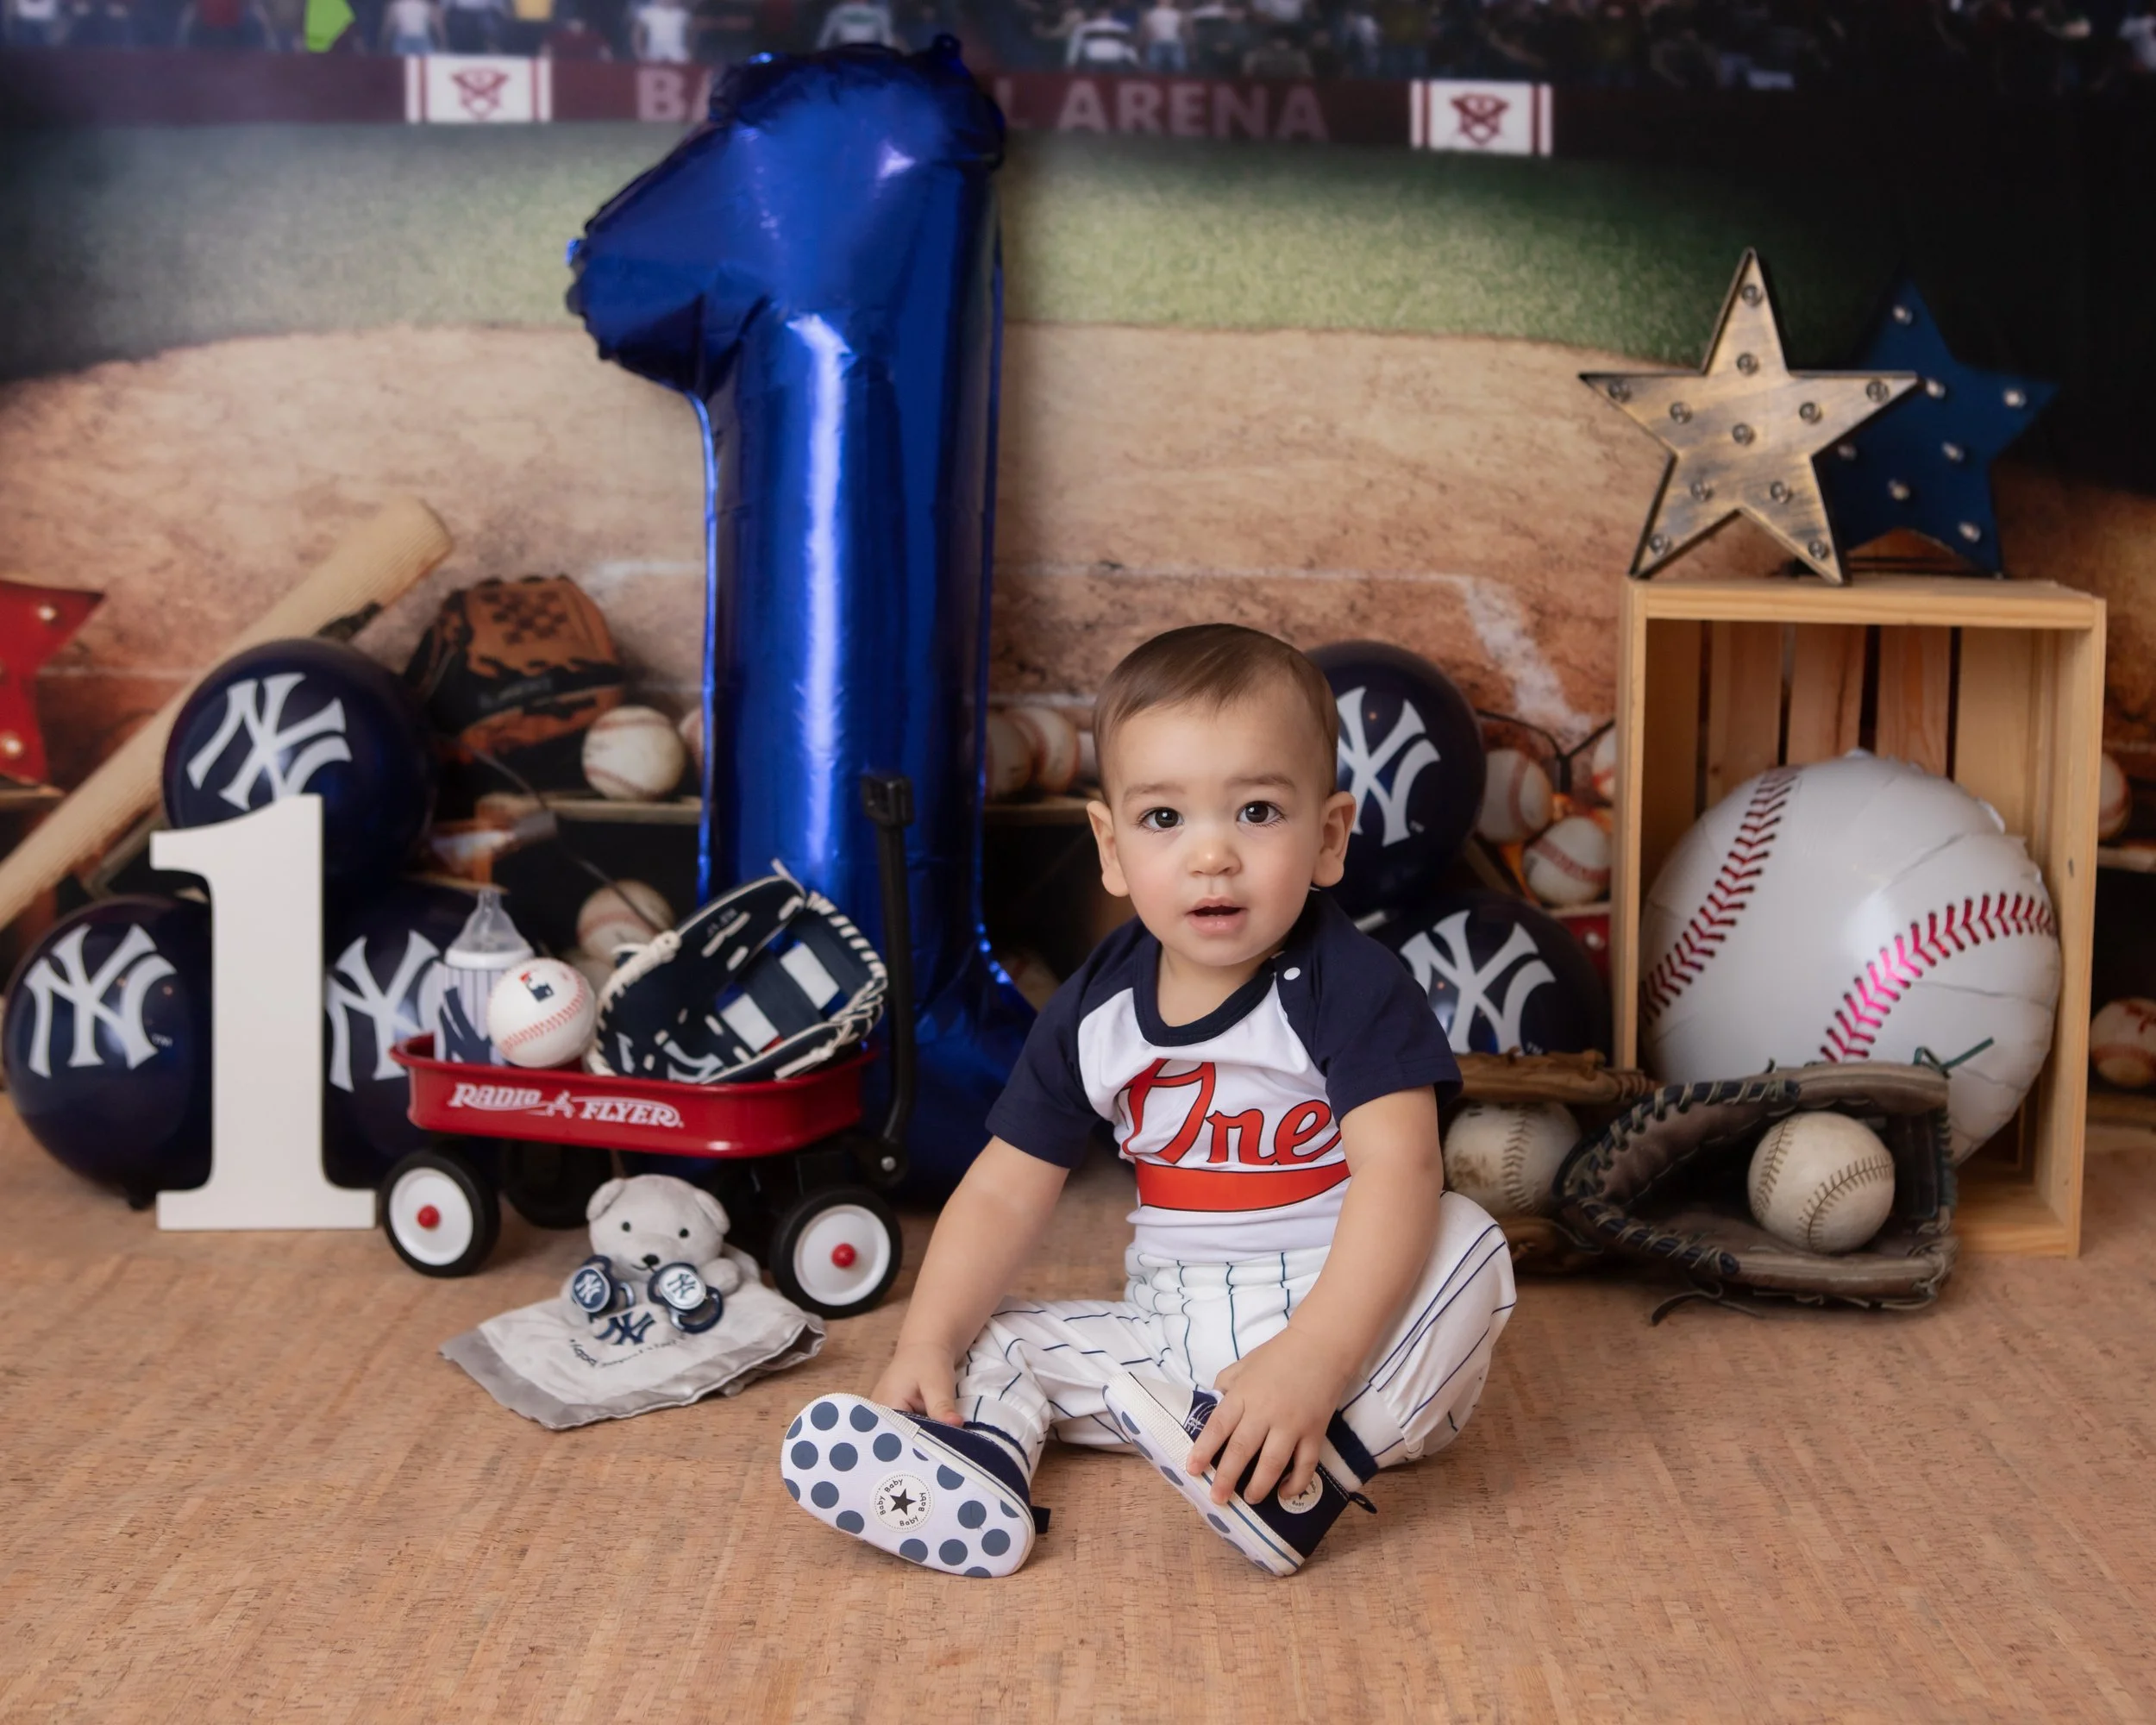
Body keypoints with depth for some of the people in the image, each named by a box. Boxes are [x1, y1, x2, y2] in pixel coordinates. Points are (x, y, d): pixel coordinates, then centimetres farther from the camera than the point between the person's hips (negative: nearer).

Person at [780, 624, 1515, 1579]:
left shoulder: (1352, 987, -14)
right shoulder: (1093, 1010, 0)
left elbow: (1399, 1172, -27)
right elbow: (1005, 1193, 2)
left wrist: (1314, 1361, -40)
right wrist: (927, 1344, -14)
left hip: (1349, 1326, -4)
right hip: (1170, 1339, 4)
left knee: (1466, 1248, -30)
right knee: (995, 1342, -5)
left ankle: (1313, 1470, -43)